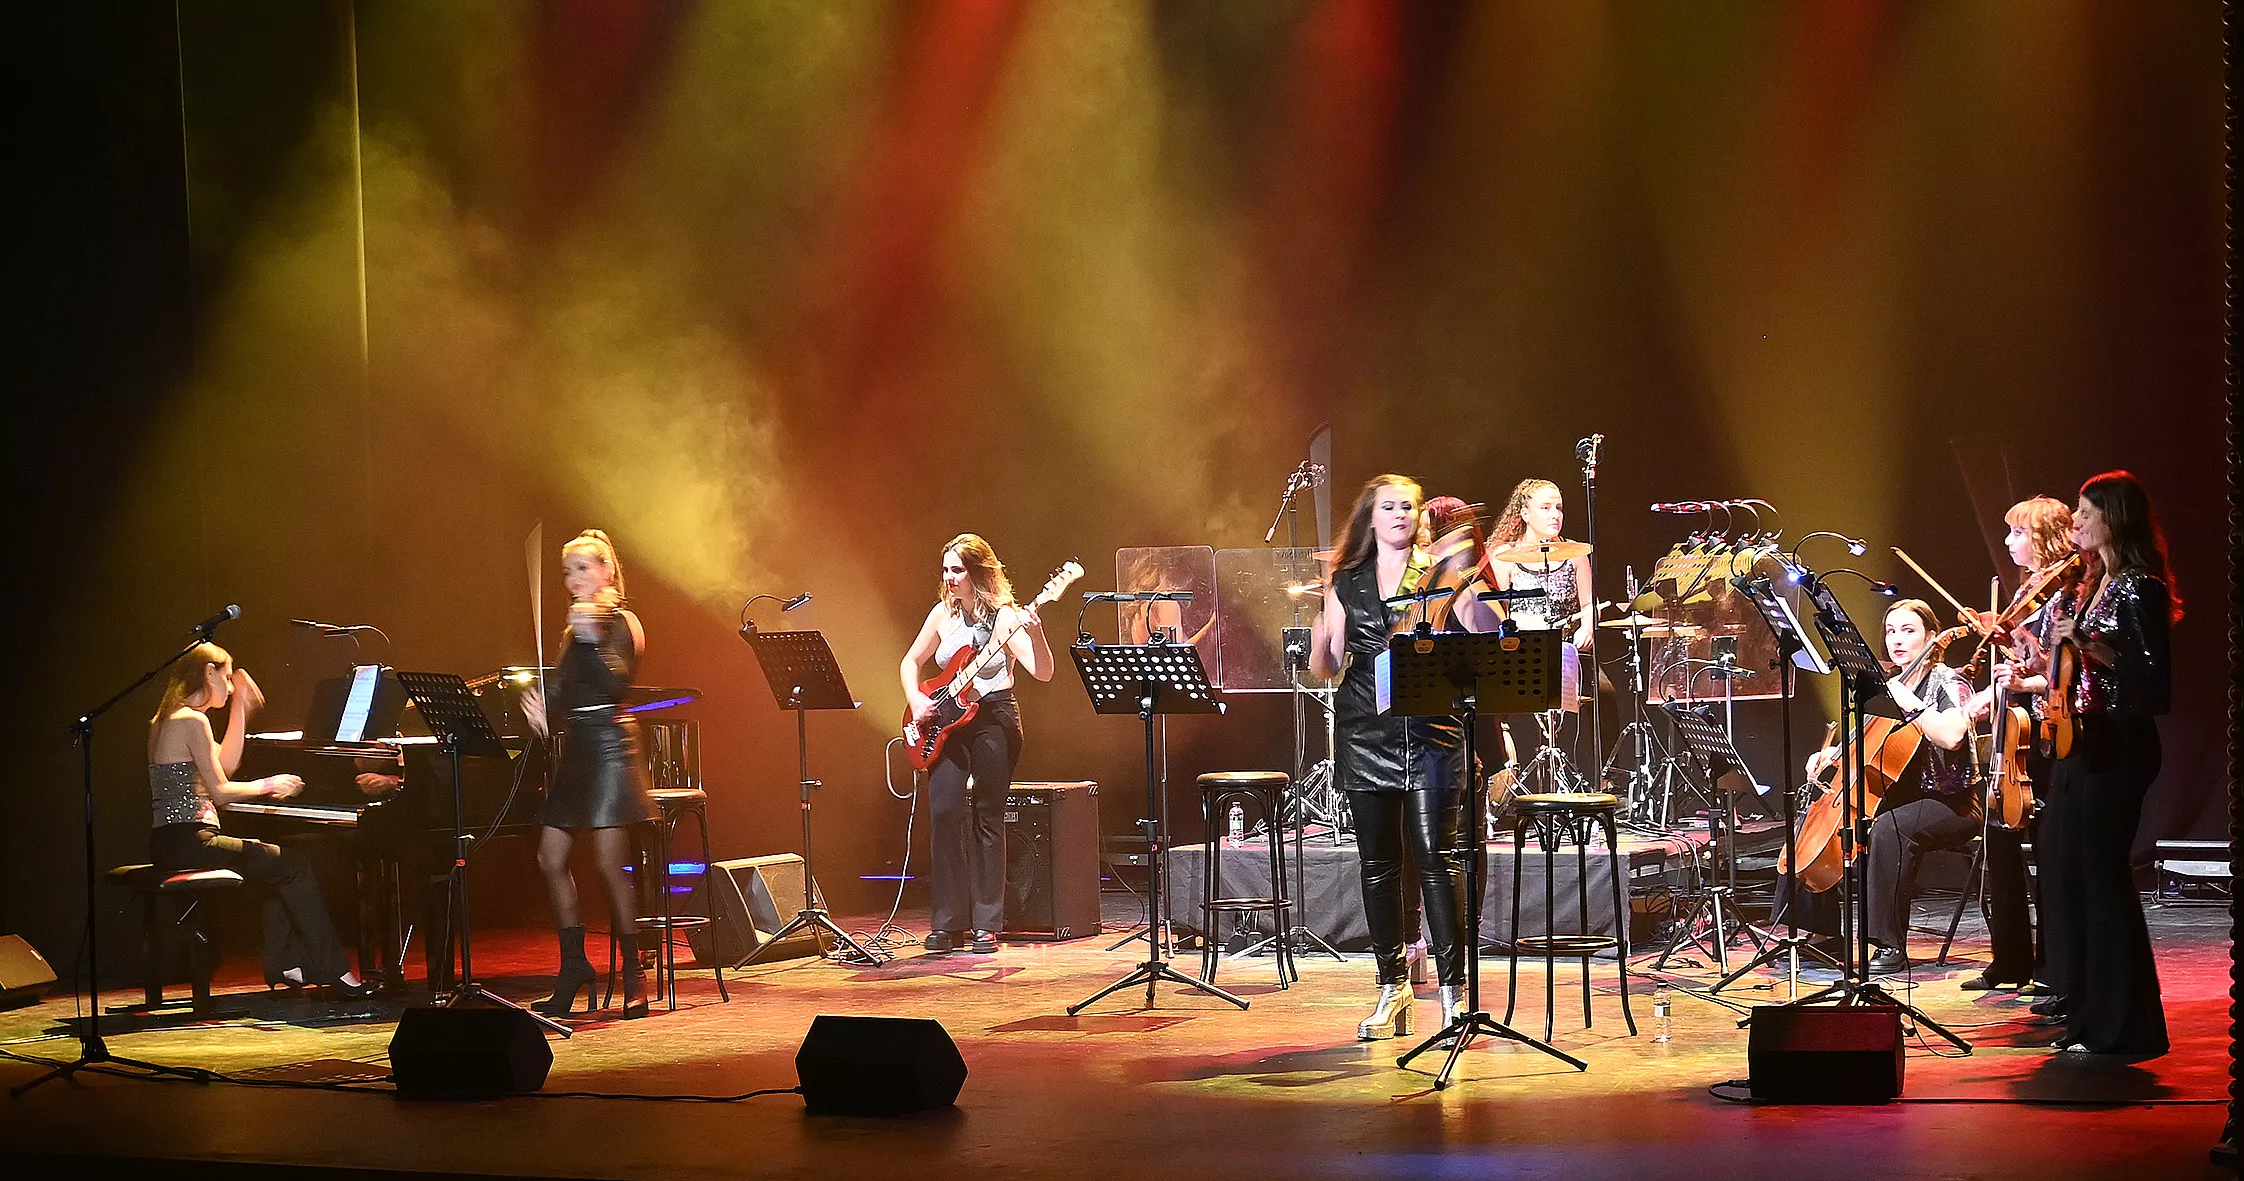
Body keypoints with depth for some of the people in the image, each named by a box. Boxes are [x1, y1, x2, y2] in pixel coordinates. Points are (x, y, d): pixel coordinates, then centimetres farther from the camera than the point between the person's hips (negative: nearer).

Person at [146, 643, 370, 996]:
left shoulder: (164, 720, 17)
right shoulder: (192, 721, -13)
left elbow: (226, 764, 23)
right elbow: (220, 791, -15)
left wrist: (240, 708, 21)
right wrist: (269, 785, 0)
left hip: (168, 842, 10)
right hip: (190, 842, -10)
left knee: (279, 865, 22)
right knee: (294, 865, -4)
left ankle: (285, 965, 17)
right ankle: (334, 971, -2)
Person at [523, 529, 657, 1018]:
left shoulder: (620, 623, -5)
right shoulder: (576, 628, 18)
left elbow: (616, 683, -19)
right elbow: (564, 693, 17)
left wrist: (593, 640, -30)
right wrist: (542, 711, -2)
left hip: (609, 747, -8)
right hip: (573, 749, 8)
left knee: (610, 864, -9)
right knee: (551, 859, 5)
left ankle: (634, 976, -2)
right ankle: (574, 965, 15)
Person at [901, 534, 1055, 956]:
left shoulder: (1005, 616, -7)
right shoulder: (943, 614, 7)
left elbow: (1043, 672, -16)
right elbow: (910, 661, 19)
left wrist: (1035, 636, -34)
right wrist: (916, 700, 3)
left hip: (993, 719, -4)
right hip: (945, 720, 4)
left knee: (988, 820, -1)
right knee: (944, 813, -6)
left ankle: (985, 925, 6)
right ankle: (949, 923, 2)